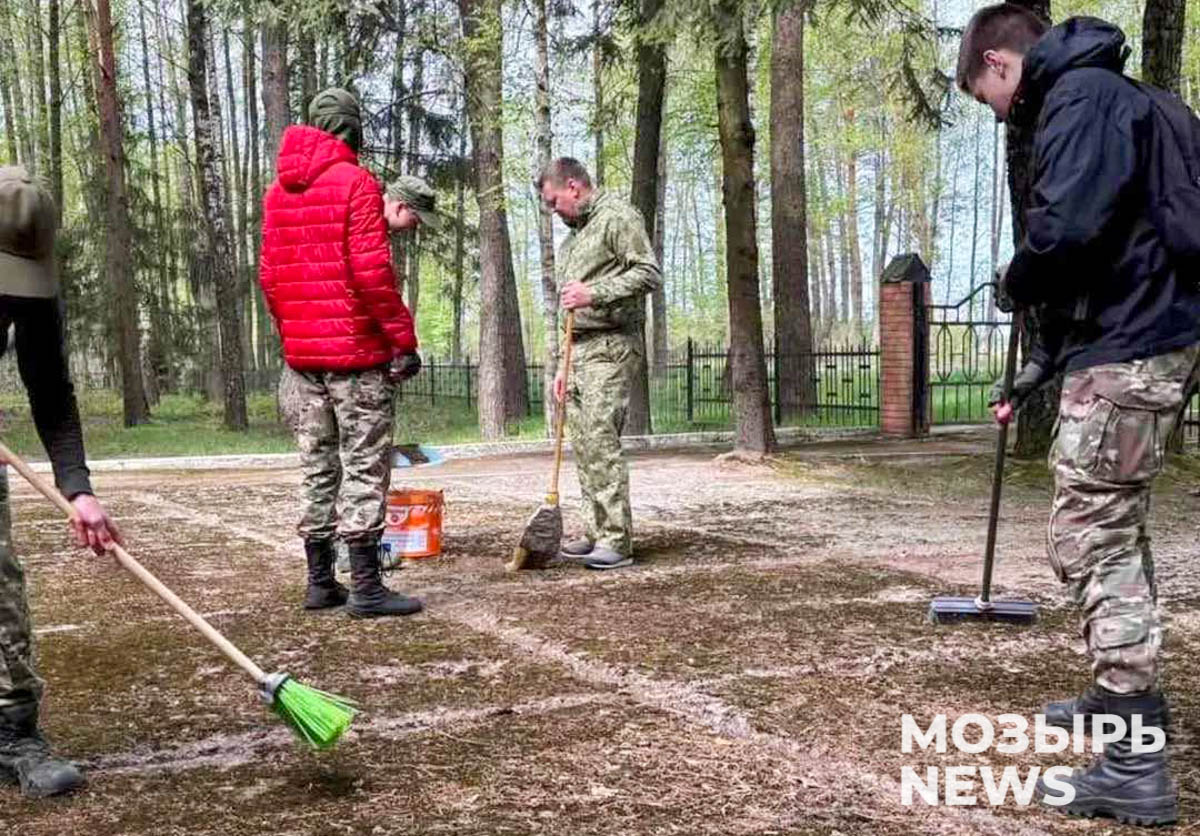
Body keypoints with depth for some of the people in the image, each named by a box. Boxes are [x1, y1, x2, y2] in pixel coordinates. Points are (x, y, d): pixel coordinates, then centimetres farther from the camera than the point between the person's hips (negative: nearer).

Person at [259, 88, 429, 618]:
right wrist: (403, 338, -12)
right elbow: (370, 270, -16)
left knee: (317, 466, 12)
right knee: (365, 466, -3)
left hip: (301, 353, 7)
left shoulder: (277, 191, 13)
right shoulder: (355, 182, -9)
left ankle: (320, 582, 17)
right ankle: (366, 588, -3)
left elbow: (269, 276, 12)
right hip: (356, 351, -7)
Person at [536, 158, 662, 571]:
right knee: (583, 444, 6)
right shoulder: (573, 236, 25)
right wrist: (563, 366, 22)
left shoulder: (617, 216, -2)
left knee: (600, 439, -14)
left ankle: (616, 541, -12)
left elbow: (649, 272, -13)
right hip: (579, 349, 9)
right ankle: (596, 534, 11)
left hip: (611, 344, -9)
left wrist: (595, 294, -21)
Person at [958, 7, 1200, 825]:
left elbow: (1065, 230, -28)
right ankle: (1127, 697, 37)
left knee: (1090, 538, -8)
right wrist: (1038, 375, 26)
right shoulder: (1102, 98, 20)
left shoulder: (1082, 96, -12)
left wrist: (1015, 286, -5)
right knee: (1116, 529, 22)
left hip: (1126, 351, -11)